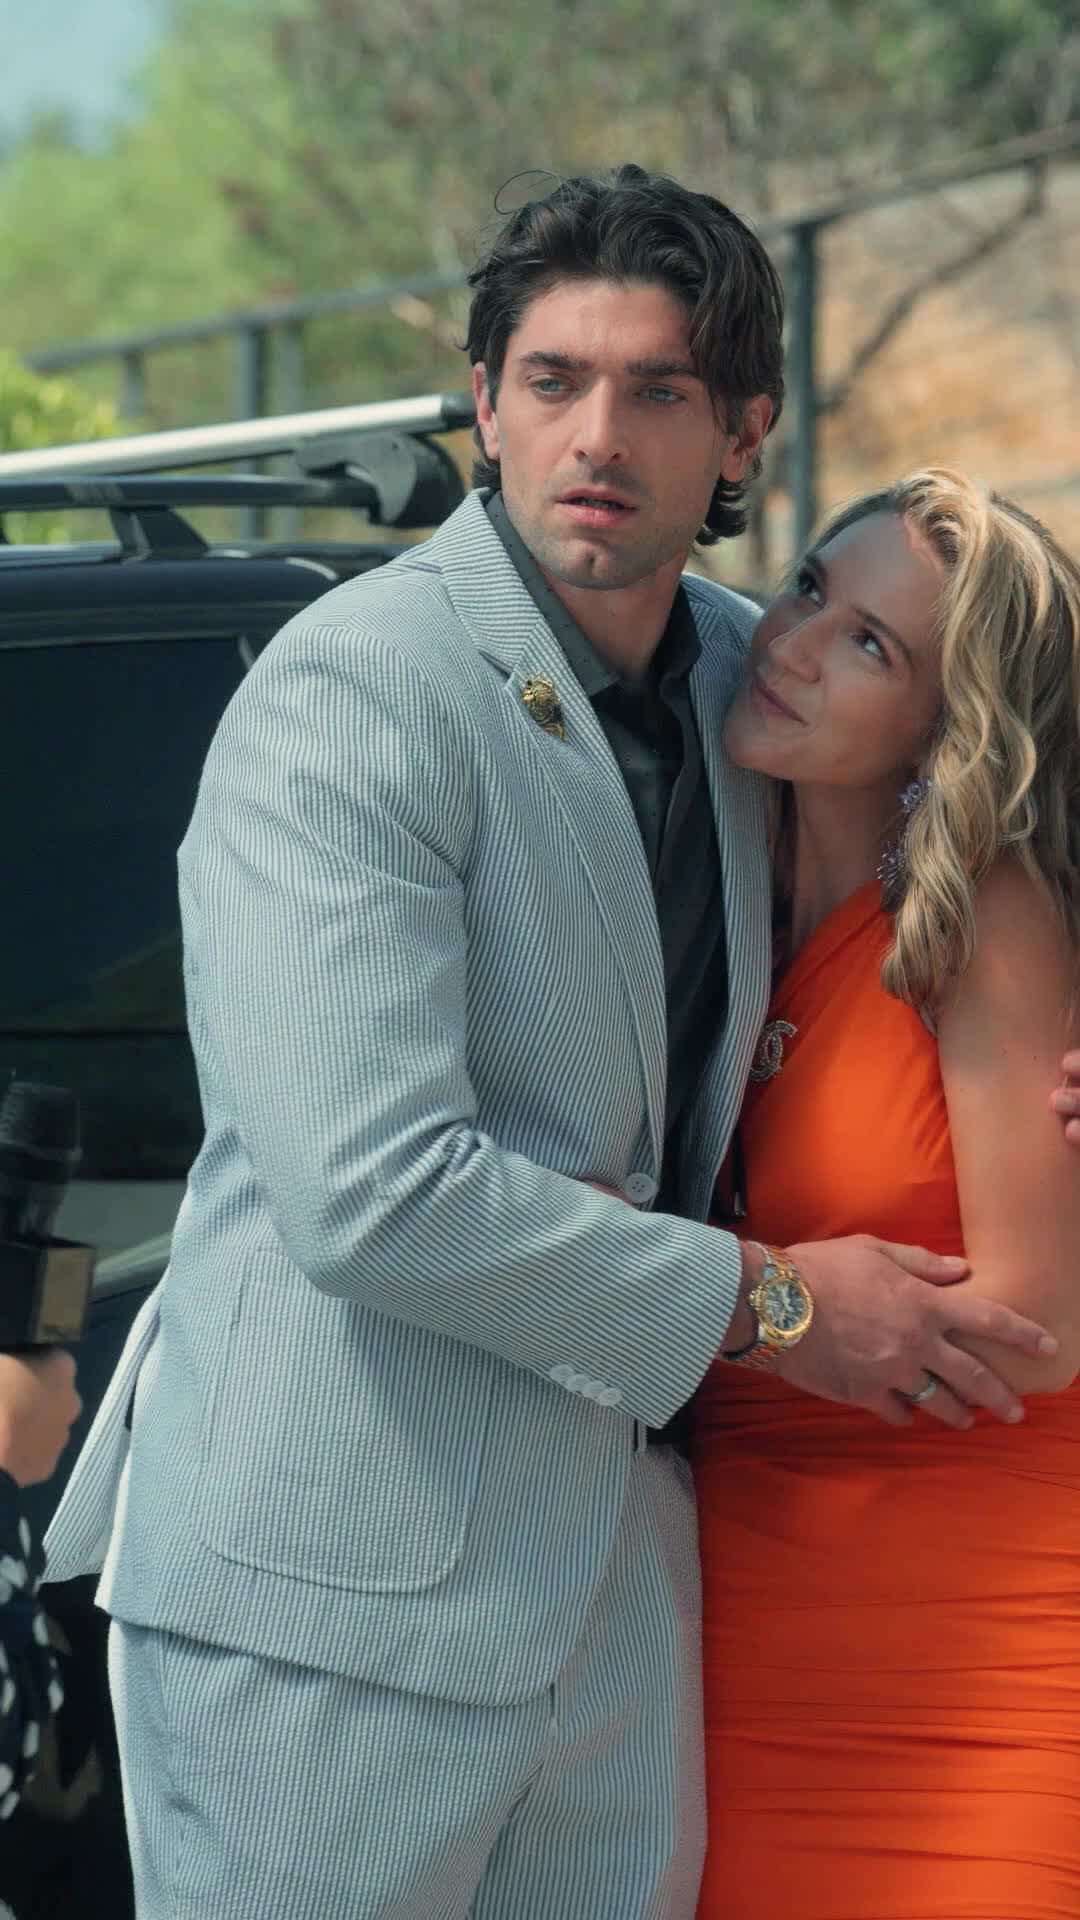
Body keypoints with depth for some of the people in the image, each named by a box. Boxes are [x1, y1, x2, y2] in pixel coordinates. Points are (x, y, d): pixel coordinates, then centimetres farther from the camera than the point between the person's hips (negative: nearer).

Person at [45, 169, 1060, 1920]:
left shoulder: (737, 672, 11)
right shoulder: (348, 694, -14)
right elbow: (371, 1195, -23)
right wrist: (769, 1302, -13)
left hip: (614, 1569, 7)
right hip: (333, 1588, -7)